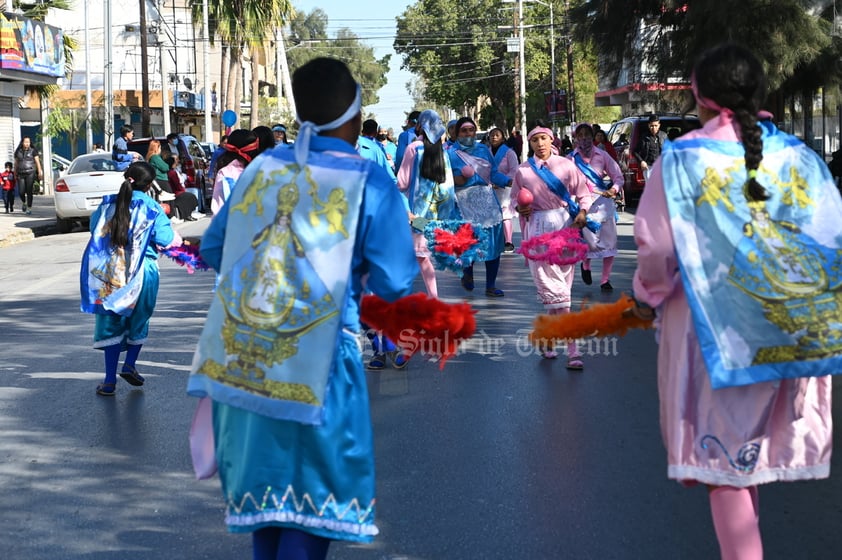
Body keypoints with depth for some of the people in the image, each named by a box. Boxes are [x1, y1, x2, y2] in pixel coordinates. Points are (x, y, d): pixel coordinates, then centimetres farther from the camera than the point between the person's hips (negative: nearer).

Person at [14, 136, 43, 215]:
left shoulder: (33, 151, 2)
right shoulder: (18, 152, 11)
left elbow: (37, 162, 0)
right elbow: (16, 163, 16)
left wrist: (40, 172, -7)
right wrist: (15, 174, 14)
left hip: (30, 173, -3)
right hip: (21, 174, 3)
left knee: (29, 191, -6)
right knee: (21, 192, -4)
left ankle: (29, 208, 0)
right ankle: (24, 203, 26)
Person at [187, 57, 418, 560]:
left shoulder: (262, 168, 3)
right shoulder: (369, 182, -9)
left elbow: (212, 249, 10)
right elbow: (395, 283, -11)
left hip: (241, 356, 5)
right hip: (316, 364, -4)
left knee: (267, 476, 20)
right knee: (313, 490, 9)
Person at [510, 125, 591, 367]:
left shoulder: (566, 165, 6)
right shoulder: (523, 170, 9)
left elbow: (583, 193, 6)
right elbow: (515, 197, 16)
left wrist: (582, 212, -11)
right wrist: (519, 207, -5)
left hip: (565, 225, 1)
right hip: (538, 227, -1)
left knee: (561, 284, 1)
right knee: (554, 287, -9)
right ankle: (572, 348, -10)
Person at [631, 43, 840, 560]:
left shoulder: (682, 159, -9)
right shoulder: (798, 157, -1)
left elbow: (656, 246, -9)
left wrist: (649, 296, 11)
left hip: (711, 324, -3)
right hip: (789, 331, 3)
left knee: (726, 454, 6)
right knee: (757, 448, 19)